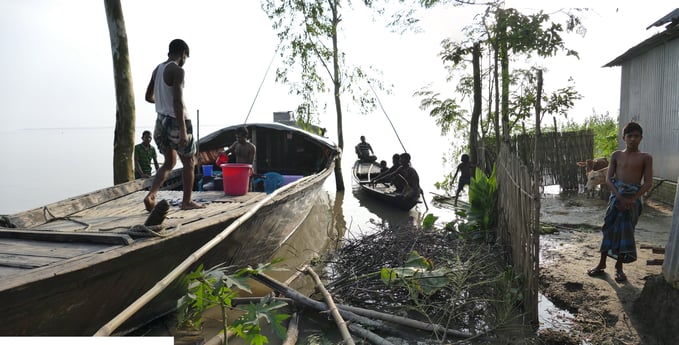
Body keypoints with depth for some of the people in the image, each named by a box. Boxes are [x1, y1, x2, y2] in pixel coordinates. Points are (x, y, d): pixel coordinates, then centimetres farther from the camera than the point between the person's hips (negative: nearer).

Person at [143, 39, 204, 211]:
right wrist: (183, 131, -23)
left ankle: (150, 195, 3)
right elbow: (178, 101, -22)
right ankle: (187, 201, 16)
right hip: (176, 121, -8)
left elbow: (148, 97, 21)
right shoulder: (177, 71, -14)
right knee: (189, 162, 9)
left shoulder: (157, 70, 12)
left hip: (161, 121, 8)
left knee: (169, 162, 18)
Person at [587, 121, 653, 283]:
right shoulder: (617, 155, 5)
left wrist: (632, 199, -18)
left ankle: (619, 266, 16)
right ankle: (602, 263, 18)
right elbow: (608, 179, -2)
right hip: (616, 196, 1)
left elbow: (648, 182, -6)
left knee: (626, 232, 2)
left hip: (633, 198, -1)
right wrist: (620, 196, -17)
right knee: (610, 229, 6)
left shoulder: (645, 158, 0)